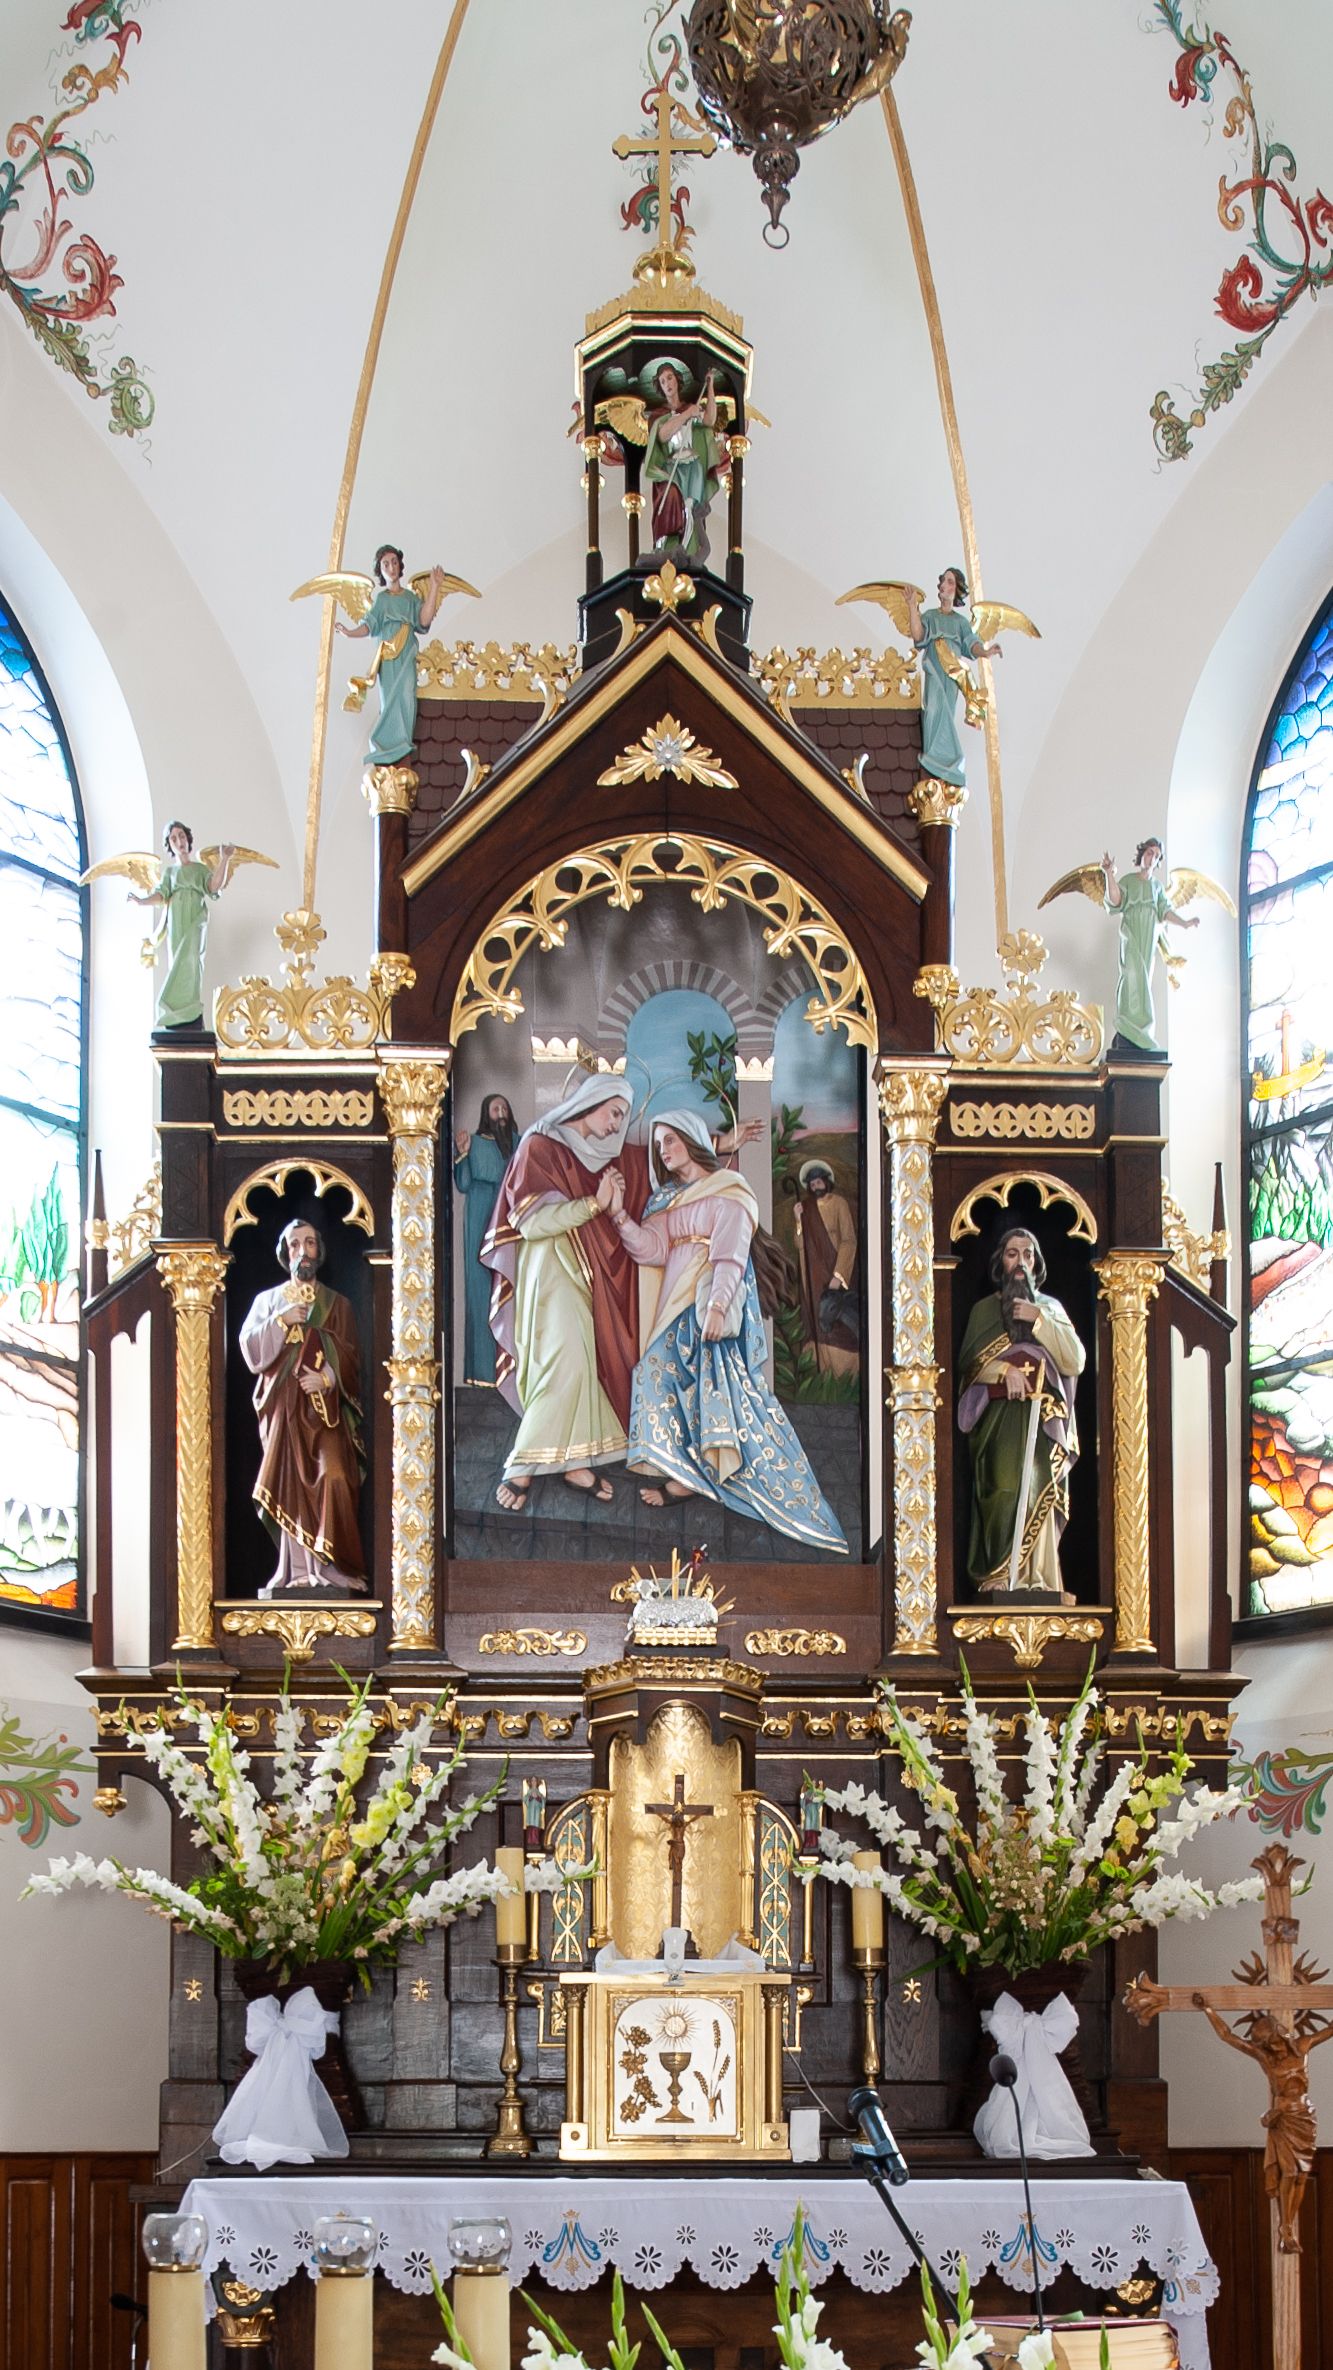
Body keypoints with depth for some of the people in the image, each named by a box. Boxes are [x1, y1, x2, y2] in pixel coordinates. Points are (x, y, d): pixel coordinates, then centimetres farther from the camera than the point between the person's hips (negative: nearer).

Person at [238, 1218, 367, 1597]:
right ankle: (296, 1569, -7)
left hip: (325, 1408, -1)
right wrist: (280, 1322, -10)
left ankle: (332, 1566, -18)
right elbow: (249, 1346, 4)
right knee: (290, 1485, -6)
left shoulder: (337, 1304, 15)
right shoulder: (268, 1301, 17)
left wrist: (327, 1378, -11)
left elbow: (350, 1359, 7)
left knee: (332, 1478, -18)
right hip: (283, 1406, 1)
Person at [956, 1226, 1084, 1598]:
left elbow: (1075, 1361, 5)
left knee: (1039, 1491, -12)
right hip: (999, 1418, -1)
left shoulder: (1050, 1308, 18)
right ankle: (1001, 1580, -19)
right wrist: (1004, 1370, -15)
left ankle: (1038, 1579, -15)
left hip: (1043, 1418, 1)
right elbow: (969, 1361, 3)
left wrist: (1038, 1319, -3)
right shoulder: (985, 1309, 15)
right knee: (1004, 1490, -15)